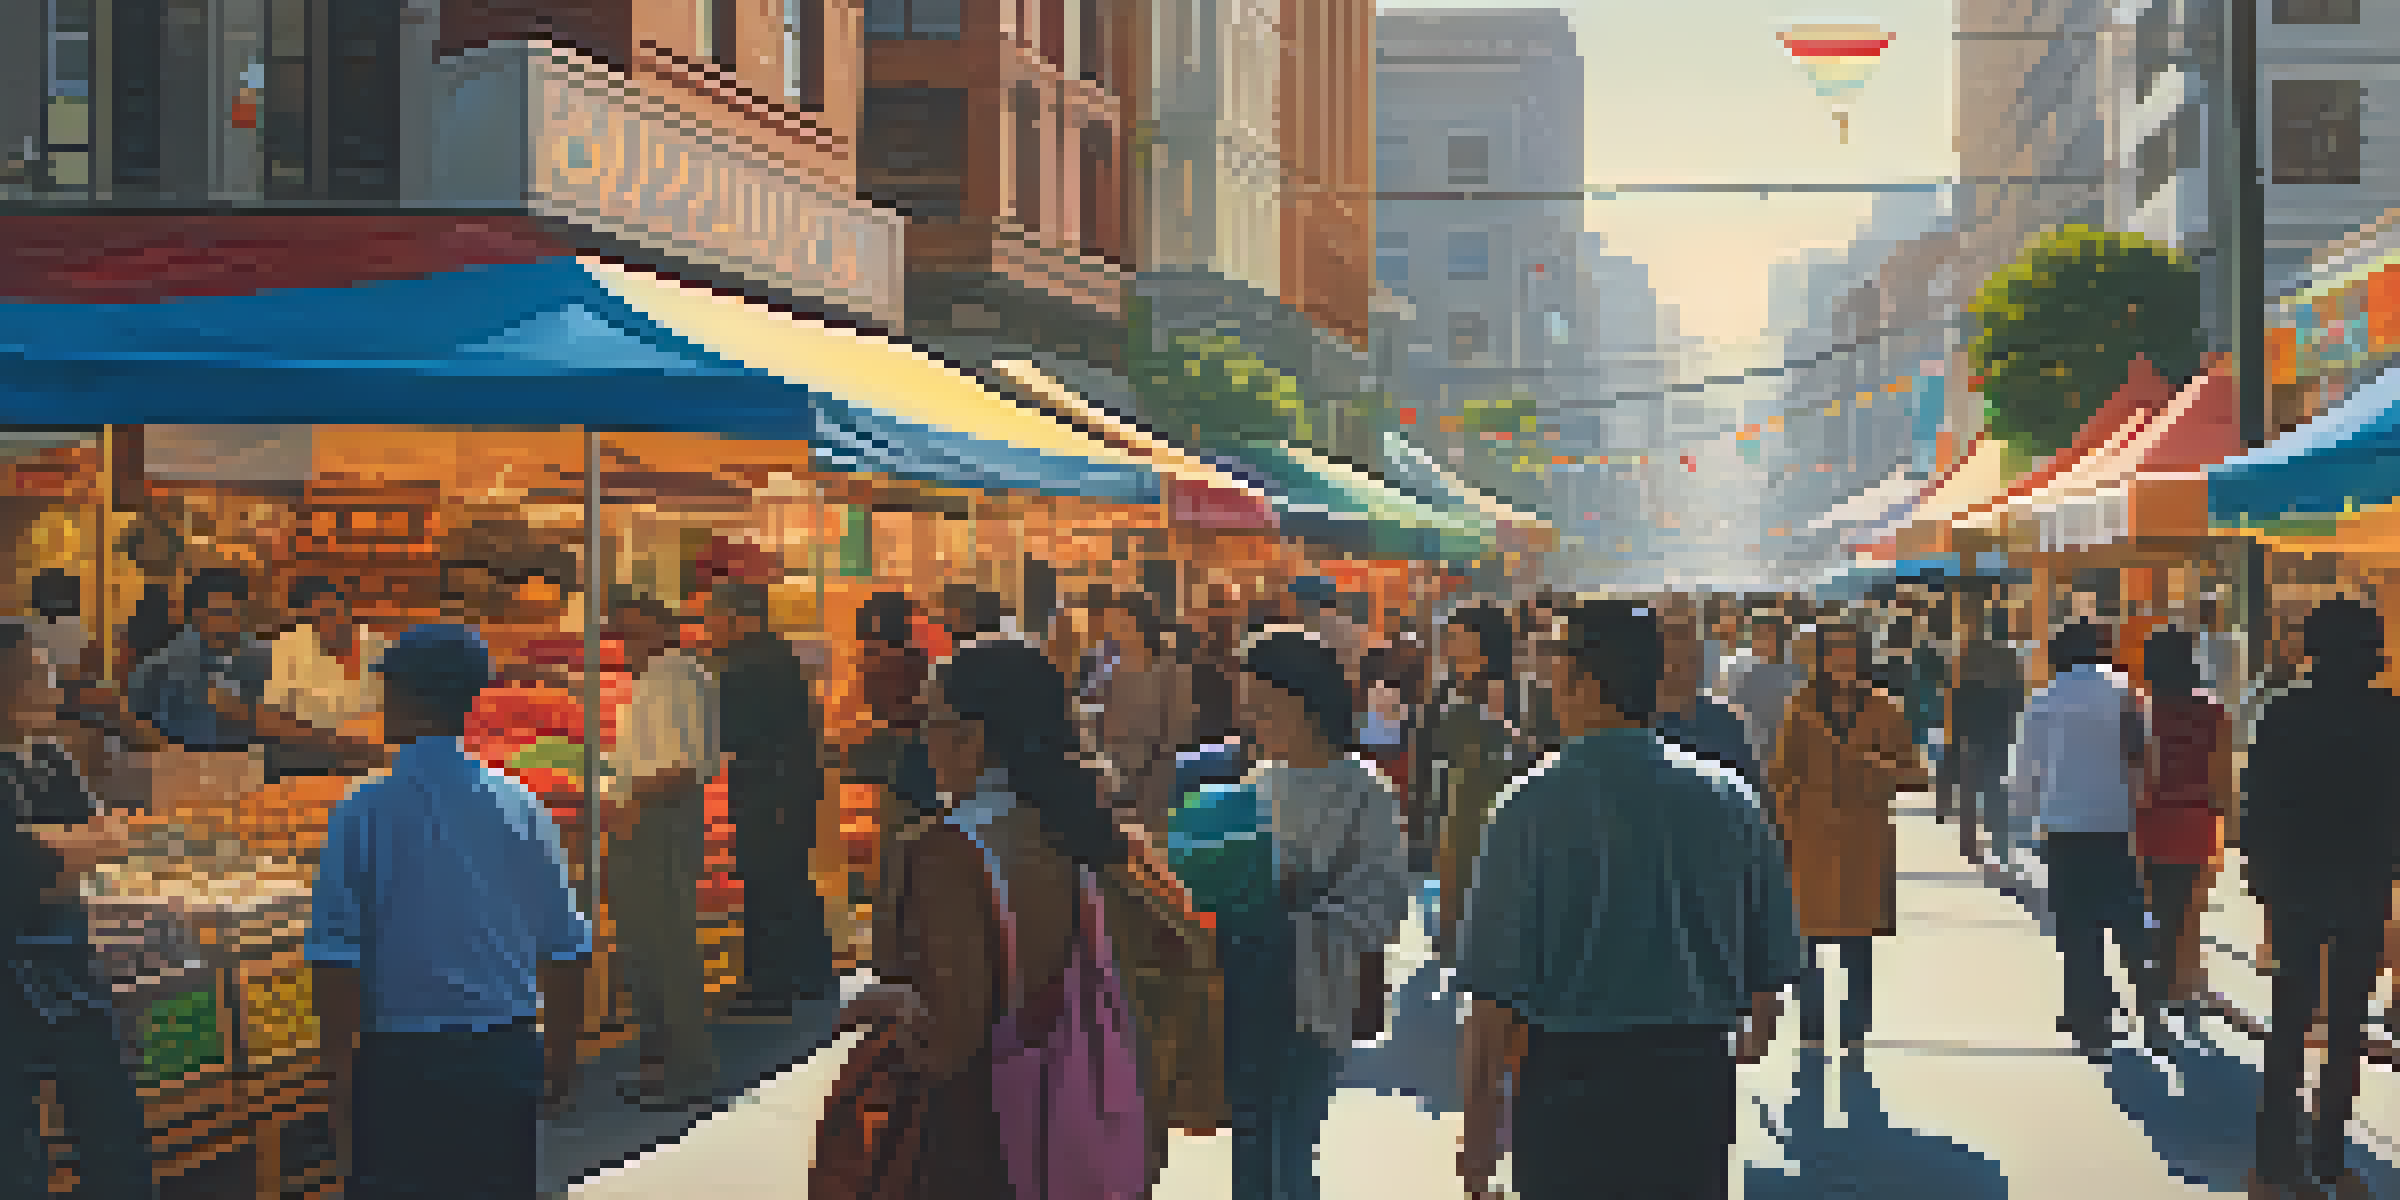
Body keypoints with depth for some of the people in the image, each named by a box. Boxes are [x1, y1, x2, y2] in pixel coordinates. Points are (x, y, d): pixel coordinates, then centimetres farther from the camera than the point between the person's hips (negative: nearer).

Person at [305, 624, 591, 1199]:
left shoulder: (362, 812, -8)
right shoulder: (523, 807, 2)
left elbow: (333, 964, -9)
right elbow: (568, 951, 6)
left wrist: (341, 1077, -1)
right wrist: (560, 1060, 18)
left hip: (401, 1063, -3)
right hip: (508, 1059, 3)